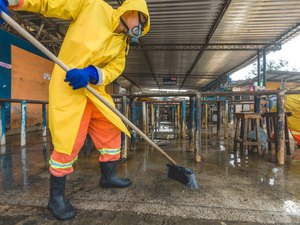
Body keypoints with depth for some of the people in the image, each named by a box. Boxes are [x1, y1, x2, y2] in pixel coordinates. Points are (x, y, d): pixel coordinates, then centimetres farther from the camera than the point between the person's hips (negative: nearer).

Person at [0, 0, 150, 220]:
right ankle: (56, 196, 12)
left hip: (94, 89, 7)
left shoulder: (122, 43, 9)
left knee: (111, 129, 9)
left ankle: (108, 176, 30)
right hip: (67, 86, -6)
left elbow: (114, 69, -4)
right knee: (68, 141, -9)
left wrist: (90, 74, -23)